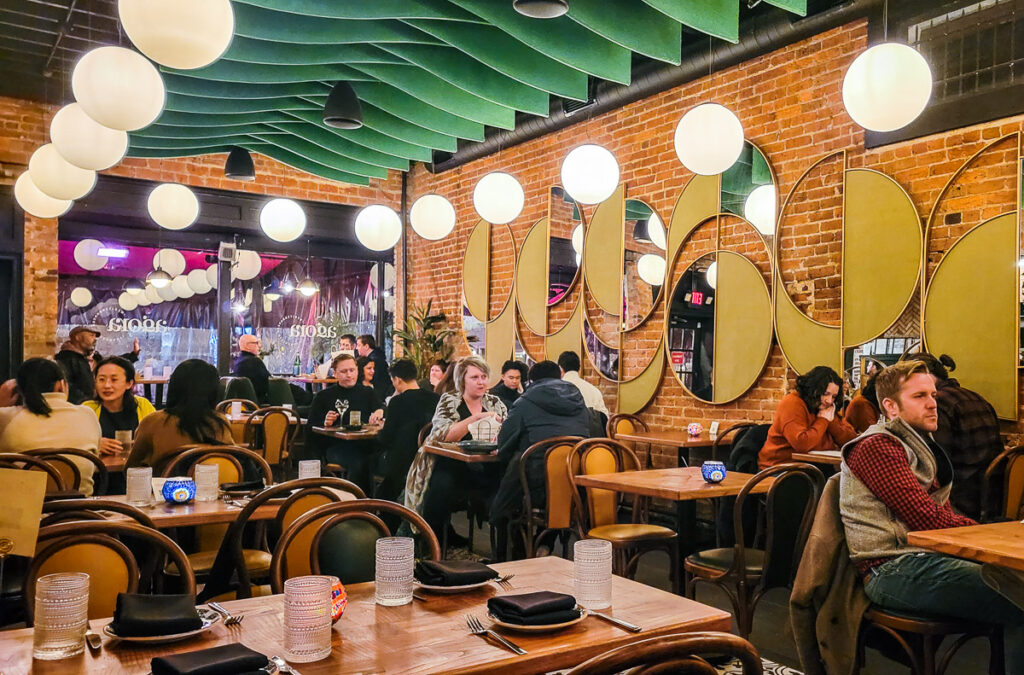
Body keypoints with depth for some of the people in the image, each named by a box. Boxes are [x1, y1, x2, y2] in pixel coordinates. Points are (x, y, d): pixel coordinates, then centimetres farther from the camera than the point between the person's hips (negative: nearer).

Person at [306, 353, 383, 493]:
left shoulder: (367, 393, 21)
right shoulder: (323, 396, 15)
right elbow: (310, 427, 12)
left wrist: (380, 412, -10)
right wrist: (324, 424, -9)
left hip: (364, 444, 2)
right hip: (335, 446, -2)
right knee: (359, 463, -36)